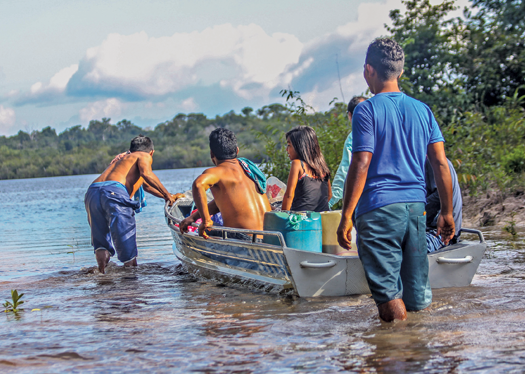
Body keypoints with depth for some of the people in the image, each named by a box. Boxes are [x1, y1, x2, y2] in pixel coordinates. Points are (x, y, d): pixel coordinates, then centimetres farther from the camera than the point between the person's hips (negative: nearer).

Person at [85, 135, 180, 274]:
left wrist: (170, 198, 60)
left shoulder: (121, 159, 43)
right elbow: (146, 174, -4)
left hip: (92, 193, 6)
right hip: (114, 191, -6)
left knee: (101, 243, 10)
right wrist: (167, 195, 3)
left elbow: (146, 185, 55)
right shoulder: (144, 156, 21)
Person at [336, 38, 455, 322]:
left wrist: (346, 217, -9)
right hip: (416, 205, 5)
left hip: (378, 207, -5)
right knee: (419, 302, 11)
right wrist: (447, 212, 15)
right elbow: (441, 164, 8)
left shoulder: (367, 110, -5)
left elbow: (360, 166, -11)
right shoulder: (422, 110, 10)